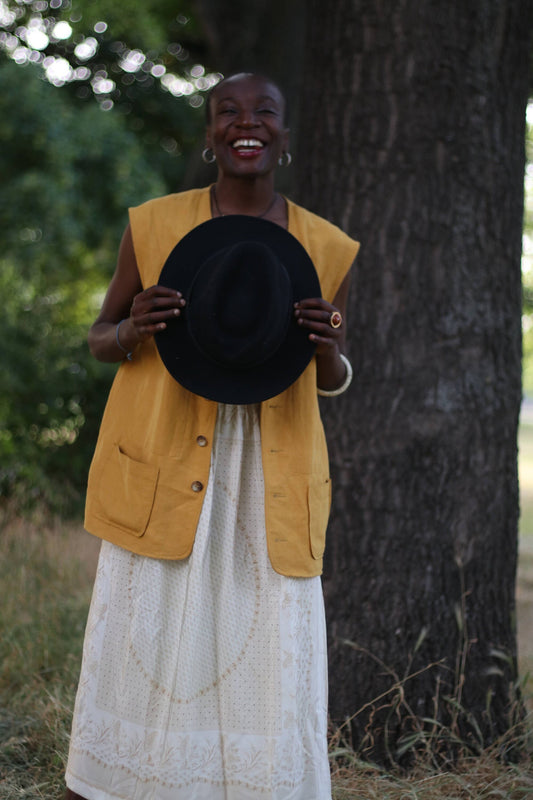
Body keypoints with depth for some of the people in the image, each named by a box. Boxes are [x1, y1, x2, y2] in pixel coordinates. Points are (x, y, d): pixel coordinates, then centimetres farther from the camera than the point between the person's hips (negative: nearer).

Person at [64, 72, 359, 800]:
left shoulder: (326, 247, 5)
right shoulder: (154, 225, 1)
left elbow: (335, 381, 14)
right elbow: (100, 338, 10)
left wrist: (326, 347, -9)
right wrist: (135, 329, -13)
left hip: (271, 484, 1)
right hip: (163, 472, -1)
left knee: (272, 667, -1)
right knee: (142, 653, 0)